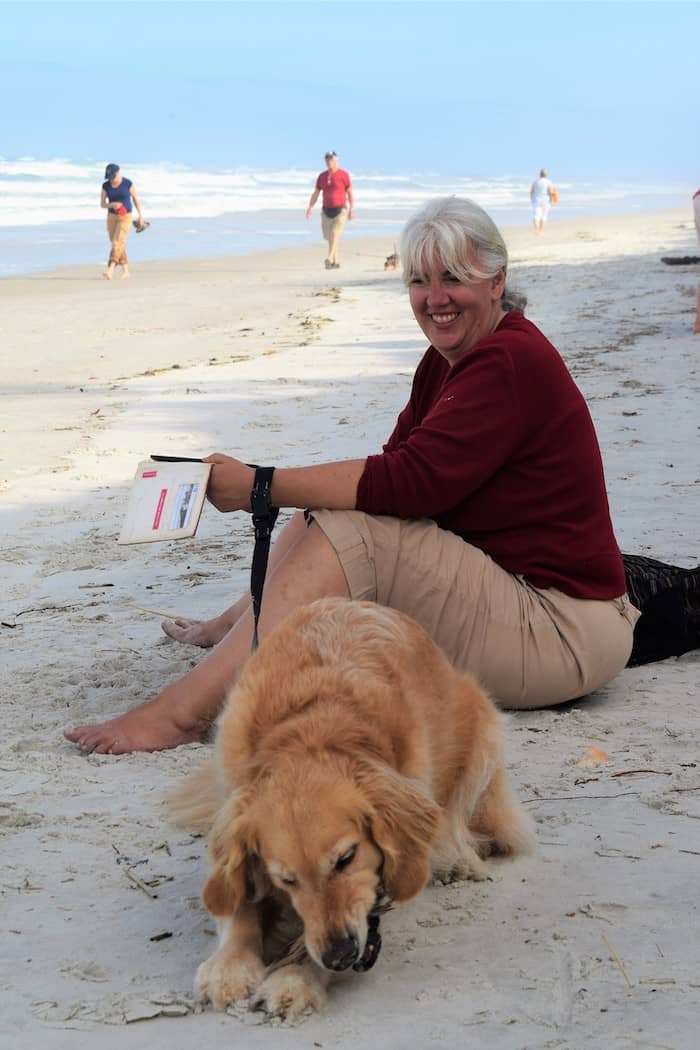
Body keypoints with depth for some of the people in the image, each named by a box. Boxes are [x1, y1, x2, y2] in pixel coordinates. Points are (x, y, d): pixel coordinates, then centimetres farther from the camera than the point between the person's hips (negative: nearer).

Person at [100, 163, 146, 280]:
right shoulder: (105, 185, -3)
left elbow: (135, 199, 1)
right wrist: (112, 205, -21)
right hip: (112, 216, 4)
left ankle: (110, 271, -23)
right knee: (117, 245, 8)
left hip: (125, 217, -4)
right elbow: (102, 204, -1)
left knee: (117, 243, -16)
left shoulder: (128, 183, -11)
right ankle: (125, 271, 22)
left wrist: (140, 216, 3)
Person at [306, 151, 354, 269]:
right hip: (326, 210, 5)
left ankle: (330, 259, -28)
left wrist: (352, 209, -9)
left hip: (340, 210, -5)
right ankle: (335, 262, 17)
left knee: (335, 234, -20)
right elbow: (315, 193, 9)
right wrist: (310, 207, -4)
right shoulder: (322, 176, 9)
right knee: (330, 237, 6)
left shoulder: (343, 175, -4)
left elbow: (350, 193, -3)